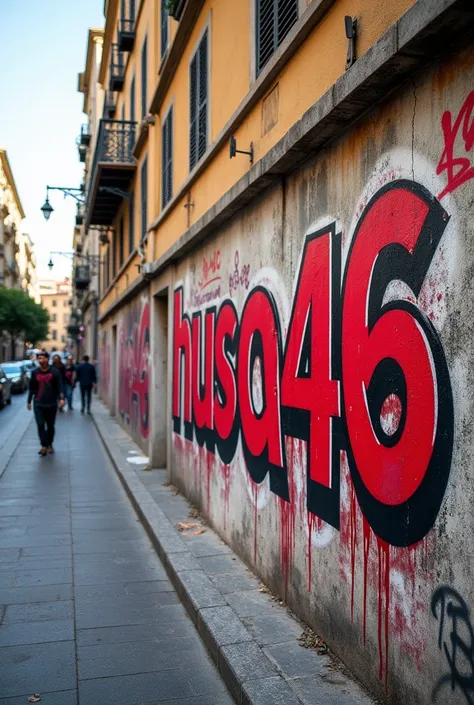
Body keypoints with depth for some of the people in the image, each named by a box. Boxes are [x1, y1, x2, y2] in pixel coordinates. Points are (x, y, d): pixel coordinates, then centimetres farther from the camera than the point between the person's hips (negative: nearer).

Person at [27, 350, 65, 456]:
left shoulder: (55, 371, -4)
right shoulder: (34, 372, 3)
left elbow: (59, 386, -8)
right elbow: (32, 388, 10)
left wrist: (61, 398, -21)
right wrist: (29, 401, 13)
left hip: (51, 404, -1)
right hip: (38, 404, 1)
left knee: (50, 426, 9)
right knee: (40, 425, -8)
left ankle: (50, 444, 26)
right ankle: (44, 446, -2)